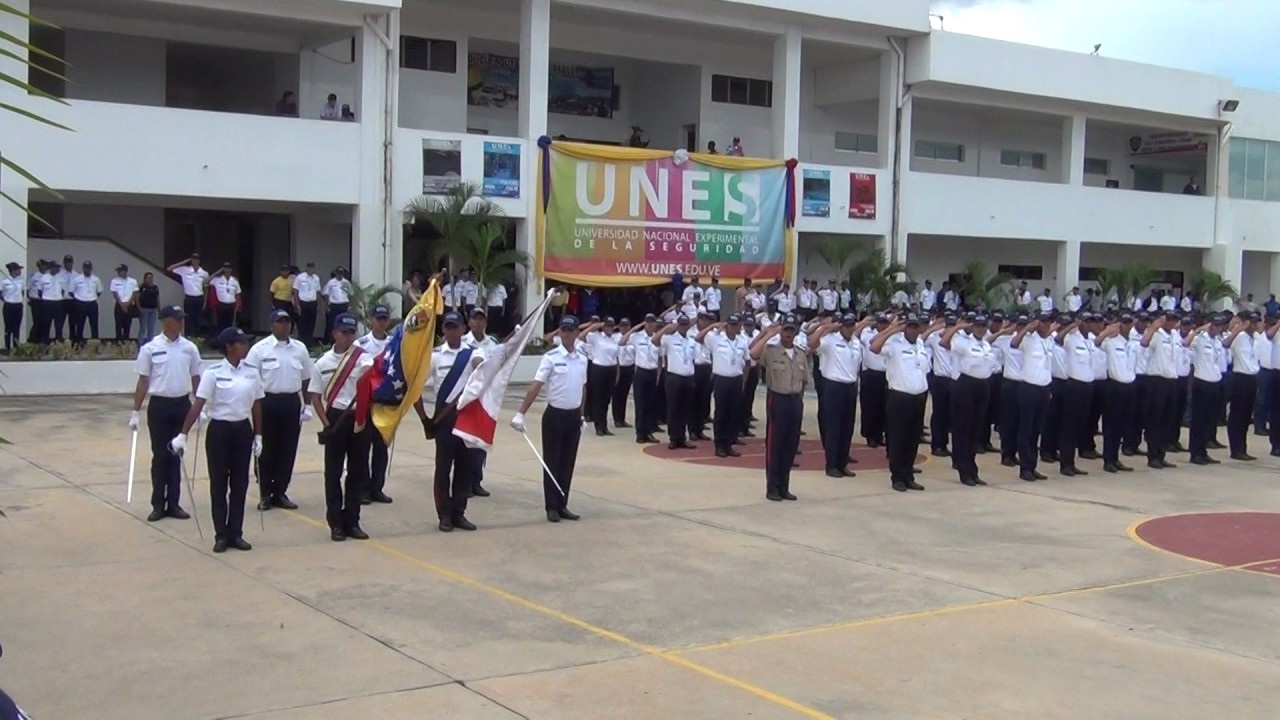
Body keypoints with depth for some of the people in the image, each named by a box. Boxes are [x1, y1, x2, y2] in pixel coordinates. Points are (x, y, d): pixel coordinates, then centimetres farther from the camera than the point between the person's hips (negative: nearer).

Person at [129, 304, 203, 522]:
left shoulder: (189, 348, 2)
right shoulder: (150, 348, -5)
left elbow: (196, 379, 9)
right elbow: (143, 381, -1)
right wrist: (136, 411, -3)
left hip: (182, 405, 2)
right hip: (159, 406, -2)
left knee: (176, 455, 8)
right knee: (160, 456, 2)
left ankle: (173, 503, 14)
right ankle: (158, 504, 11)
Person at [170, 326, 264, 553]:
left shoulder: (252, 372, 3)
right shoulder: (213, 373, -10)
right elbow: (197, 405, -13)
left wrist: (258, 435, 8)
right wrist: (183, 434, -17)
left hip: (243, 431, 4)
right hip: (219, 431, -4)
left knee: (240, 483, 7)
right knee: (219, 484, 4)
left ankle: (236, 533, 16)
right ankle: (221, 535, 13)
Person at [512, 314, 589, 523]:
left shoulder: (582, 360, 5)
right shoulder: (551, 357, -10)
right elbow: (535, 387, -15)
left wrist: (582, 416, 18)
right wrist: (521, 413, -21)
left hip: (574, 416, 5)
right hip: (555, 415, -5)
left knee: (568, 463, 9)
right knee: (552, 462, 2)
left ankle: (562, 505, 18)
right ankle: (552, 507, 9)